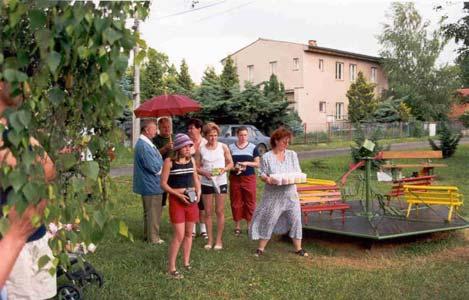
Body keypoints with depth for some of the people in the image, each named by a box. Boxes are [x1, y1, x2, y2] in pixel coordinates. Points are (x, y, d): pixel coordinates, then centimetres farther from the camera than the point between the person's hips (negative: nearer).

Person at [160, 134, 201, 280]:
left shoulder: (191, 160, 7)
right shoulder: (169, 161, -9)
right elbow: (163, 183, -10)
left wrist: (198, 192, -2)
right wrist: (179, 195, -17)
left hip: (191, 200, 5)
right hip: (177, 200, -5)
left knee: (189, 233, 12)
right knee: (179, 235, -9)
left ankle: (186, 262, 25)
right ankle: (171, 267, 1)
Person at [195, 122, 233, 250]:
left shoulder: (223, 147, -3)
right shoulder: (201, 149, -2)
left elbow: (231, 163, 3)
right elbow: (196, 167, 1)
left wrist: (224, 169, -17)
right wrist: (204, 173, -18)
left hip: (221, 182, -1)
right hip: (206, 183, 1)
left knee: (220, 211, 3)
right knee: (208, 212, 6)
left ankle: (219, 240, 12)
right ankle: (210, 240, 16)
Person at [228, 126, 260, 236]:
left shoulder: (253, 147, 3)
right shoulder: (231, 147, 5)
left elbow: (257, 164, 4)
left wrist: (247, 163, -13)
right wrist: (234, 167, -13)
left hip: (249, 178, -1)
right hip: (235, 178, 1)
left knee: (250, 202, 2)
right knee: (236, 202, 4)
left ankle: (250, 225, 12)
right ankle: (237, 226, 14)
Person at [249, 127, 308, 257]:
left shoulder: (292, 155, 6)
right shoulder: (267, 157, -3)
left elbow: (298, 172, 6)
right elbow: (262, 174, -4)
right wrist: (268, 179, -25)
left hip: (290, 194, 3)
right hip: (273, 195, -3)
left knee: (295, 219, 3)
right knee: (268, 220, 1)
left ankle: (298, 248, 16)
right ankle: (261, 248, 12)